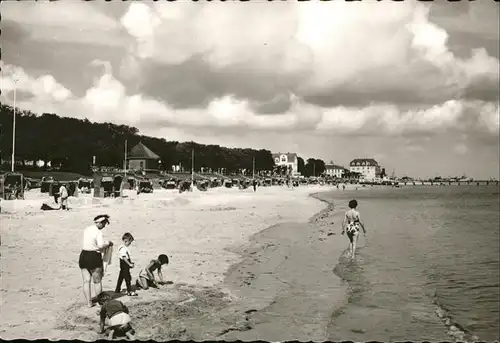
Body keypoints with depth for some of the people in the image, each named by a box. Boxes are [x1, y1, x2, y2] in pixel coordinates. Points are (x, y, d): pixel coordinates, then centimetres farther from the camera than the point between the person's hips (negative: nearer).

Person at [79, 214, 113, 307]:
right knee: (97, 281, 9)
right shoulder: (98, 232, -15)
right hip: (94, 257, -7)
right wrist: (109, 244, -5)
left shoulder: (87, 229, 9)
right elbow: (101, 246, -24)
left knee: (86, 281, 9)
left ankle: (89, 302, 13)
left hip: (83, 255, 7)